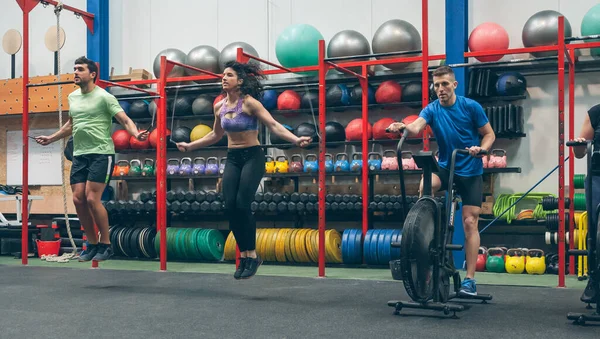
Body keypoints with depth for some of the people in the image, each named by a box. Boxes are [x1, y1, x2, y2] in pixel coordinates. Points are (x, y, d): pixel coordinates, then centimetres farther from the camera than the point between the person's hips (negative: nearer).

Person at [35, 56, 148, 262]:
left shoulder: (104, 97, -8)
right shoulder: (73, 97, 13)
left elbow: (125, 120, -14)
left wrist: (136, 133, -33)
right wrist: (51, 138, 34)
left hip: (101, 153, -7)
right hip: (79, 155, 7)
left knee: (92, 199, -13)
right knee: (78, 199, 2)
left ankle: (106, 245, 1)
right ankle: (92, 244, 15)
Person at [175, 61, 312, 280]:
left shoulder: (249, 103, -12)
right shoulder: (219, 106, 6)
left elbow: (273, 125, -21)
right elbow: (216, 135, 21)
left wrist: (296, 140, -36)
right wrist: (190, 146, 26)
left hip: (252, 157, -6)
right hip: (232, 158, 6)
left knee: (242, 205, -14)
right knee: (230, 206, -4)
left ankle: (252, 255, 4)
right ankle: (244, 256, 11)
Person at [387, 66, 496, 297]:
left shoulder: (471, 106, -9)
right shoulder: (431, 110, -4)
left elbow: (489, 134, -2)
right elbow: (416, 127, -24)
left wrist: (481, 148, -24)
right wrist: (403, 127, -47)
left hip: (470, 170, -2)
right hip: (446, 166, 2)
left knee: (470, 223, -4)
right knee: (426, 184, -33)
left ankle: (470, 279, 1)